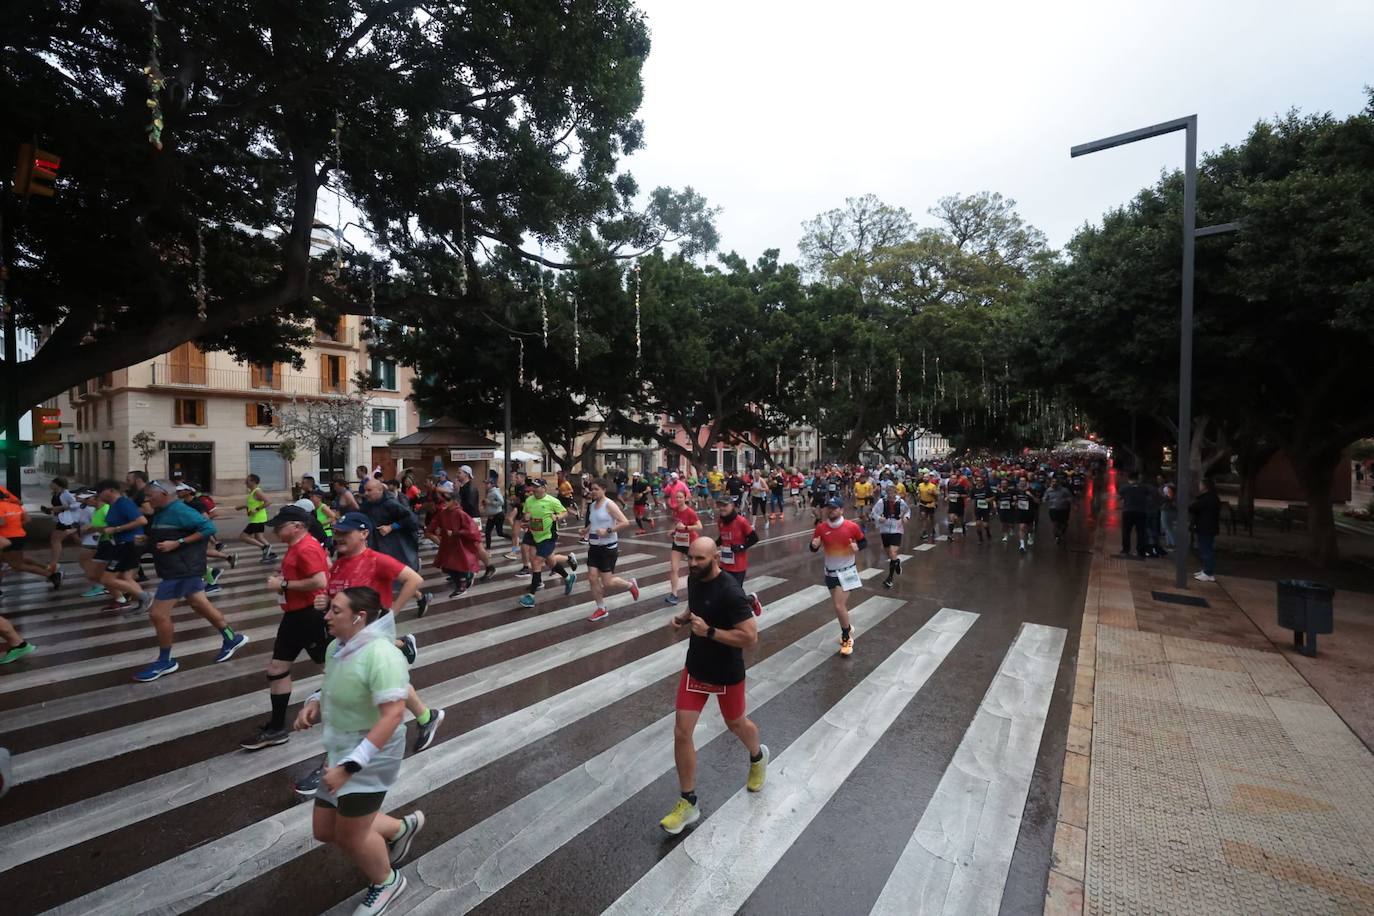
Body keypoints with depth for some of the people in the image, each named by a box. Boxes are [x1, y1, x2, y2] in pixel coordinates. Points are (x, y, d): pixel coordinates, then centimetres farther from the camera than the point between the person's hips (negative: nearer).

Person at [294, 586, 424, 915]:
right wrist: (314, 703, -2)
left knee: (350, 836, 7)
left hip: (370, 756, -9)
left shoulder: (380, 655, -30)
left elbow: (393, 714, -34)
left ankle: (387, 883, 38)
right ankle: (403, 828, 40)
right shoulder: (336, 647, -1)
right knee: (325, 831, 18)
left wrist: (349, 766, -34)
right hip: (340, 751, 9)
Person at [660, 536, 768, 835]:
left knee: (736, 725, 21)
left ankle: (758, 757, 56)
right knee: (681, 733, 2)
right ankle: (689, 802, 21)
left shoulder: (730, 592, -29)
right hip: (695, 669, 6)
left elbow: (750, 637, -30)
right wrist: (682, 618, -5)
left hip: (727, 674, -5)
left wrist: (708, 631, -31)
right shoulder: (694, 579, -5)